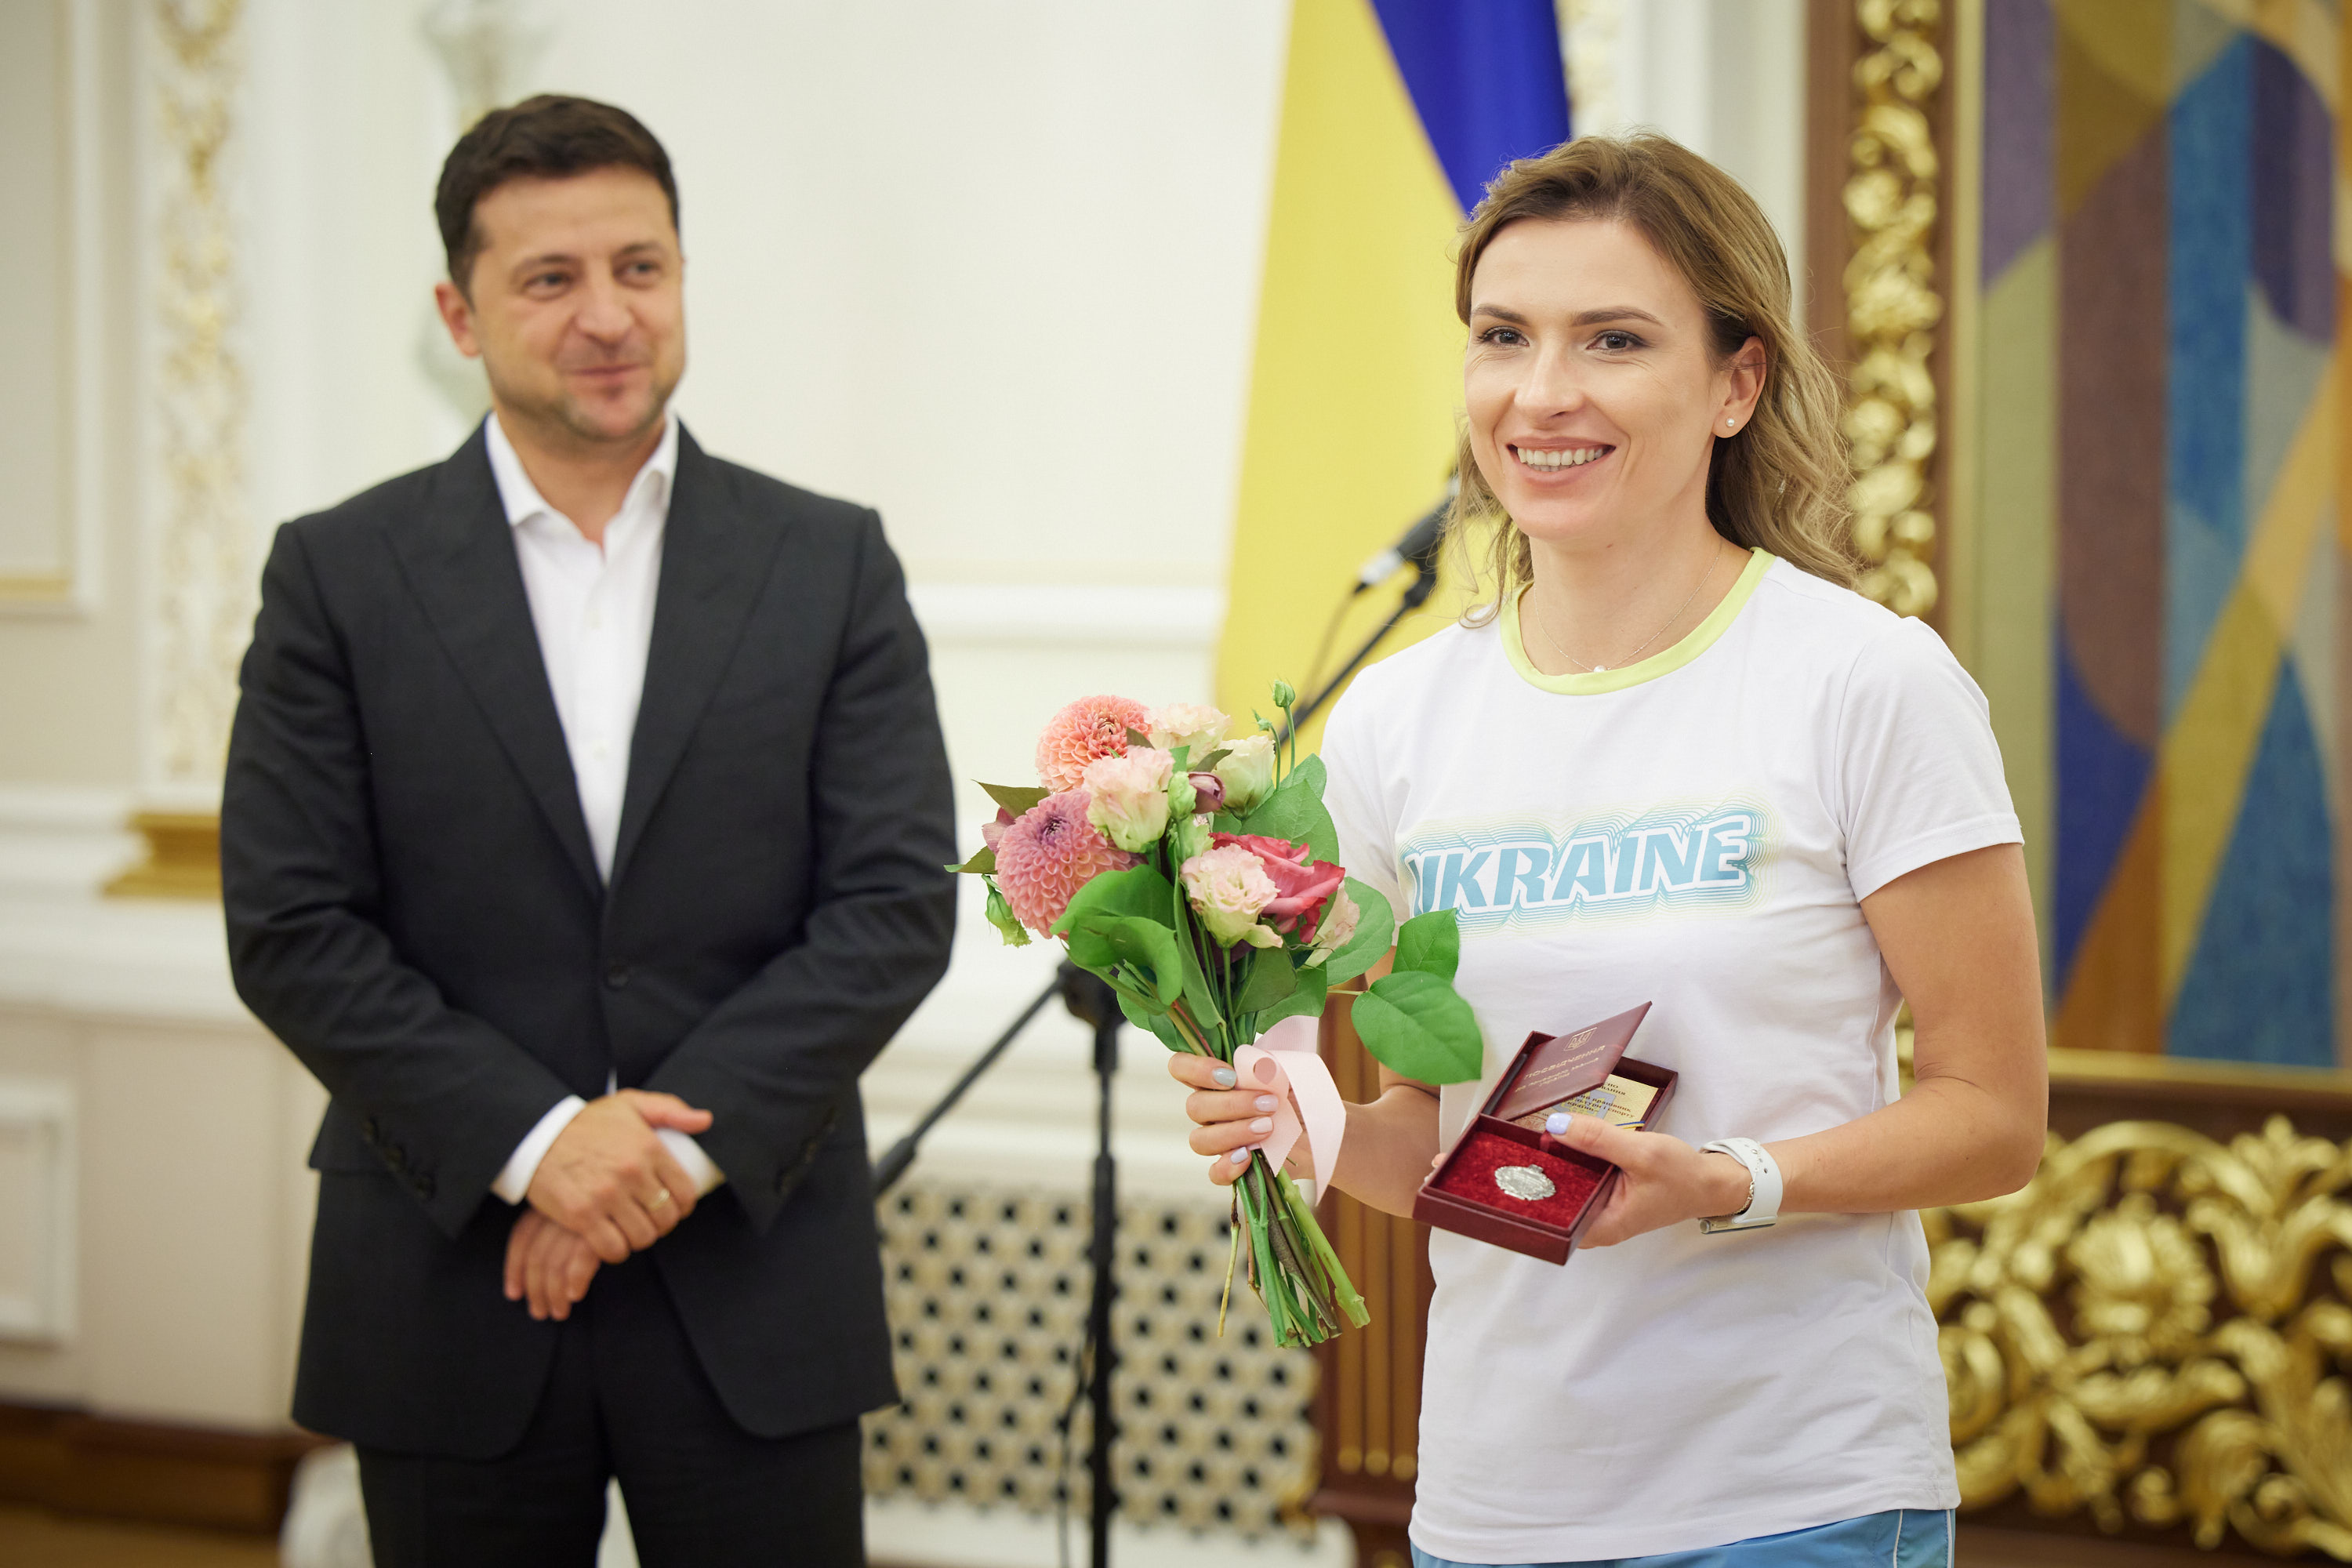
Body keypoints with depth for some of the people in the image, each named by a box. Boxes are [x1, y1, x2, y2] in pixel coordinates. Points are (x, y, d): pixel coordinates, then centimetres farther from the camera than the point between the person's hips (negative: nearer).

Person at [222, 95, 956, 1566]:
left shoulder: (830, 564, 5)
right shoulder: (339, 576, 2)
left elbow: (898, 905, -2)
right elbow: (292, 933, -3)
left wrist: (684, 1142, -12)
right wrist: (533, 1139, -15)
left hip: (753, 1271, 1)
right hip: (453, 1302, 0)